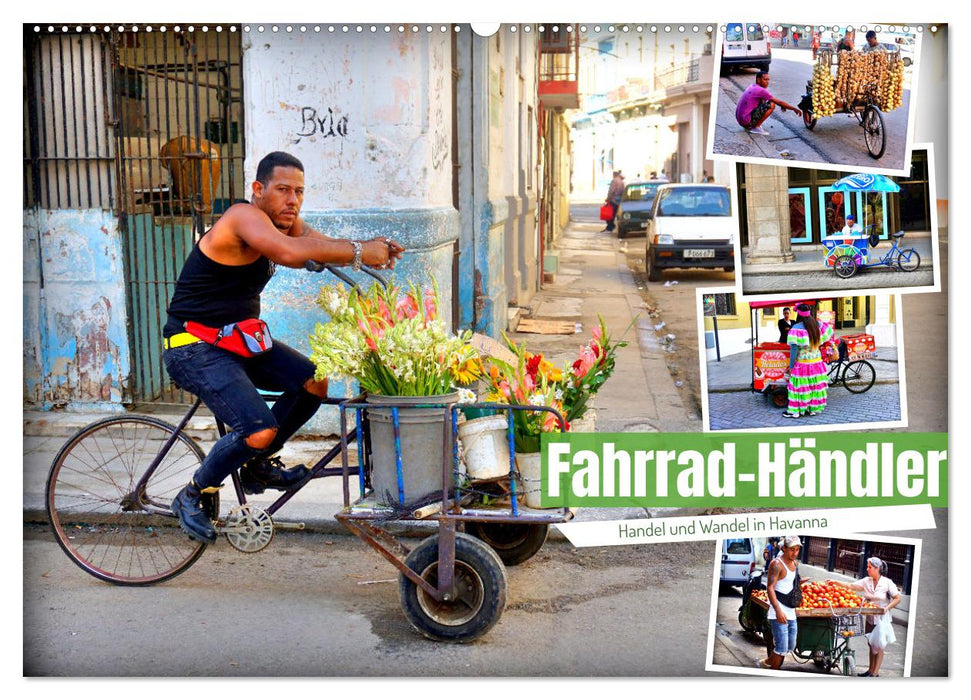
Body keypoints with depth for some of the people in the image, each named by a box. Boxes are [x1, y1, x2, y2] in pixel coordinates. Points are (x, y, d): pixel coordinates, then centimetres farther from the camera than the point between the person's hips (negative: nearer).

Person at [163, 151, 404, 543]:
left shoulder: (286, 222, 7)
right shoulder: (244, 217, -21)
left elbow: (320, 246, -9)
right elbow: (290, 252, -41)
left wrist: (375, 250, -28)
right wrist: (358, 253, -35)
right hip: (195, 348, -9)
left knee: (315, 384, -5)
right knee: (260, 430, -23)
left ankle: (259, 464, 15)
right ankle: (191, 497, 2)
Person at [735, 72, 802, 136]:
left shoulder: (751, 87, 15)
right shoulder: (760, 90, -13)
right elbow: (779, 102, -9)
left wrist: (782, 105, 19)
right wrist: (794, 109, 0)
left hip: (739, 119, 9)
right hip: (746, 121, -9)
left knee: (762, 101, 26)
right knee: (771, 105, -12)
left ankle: (750, 126, 17)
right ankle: (756, 127, -7)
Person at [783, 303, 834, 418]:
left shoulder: (796, 328, -19)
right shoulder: (818, 325, 0)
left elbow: (794, 349, -18)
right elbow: (830, 332, 17)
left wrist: (791, 366, -11)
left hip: (802, 363, -6)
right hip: (817, 361, 6)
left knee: (799, 386, 2)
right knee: (815, 385, 15)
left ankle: (795, 411, 8)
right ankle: (814, 408, 24)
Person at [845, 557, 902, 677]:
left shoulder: (887, 583, -11)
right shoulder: (866, 581, 1)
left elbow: (897, 599, -8)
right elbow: (850, 586, -1)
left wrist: (887, 608, -21)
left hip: (882, 618, -5)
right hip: (870, 617, 5)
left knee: (879, 645, -2)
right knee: (871, 644, 12)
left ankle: (875, 672, 3)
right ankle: (871, 669, 22)